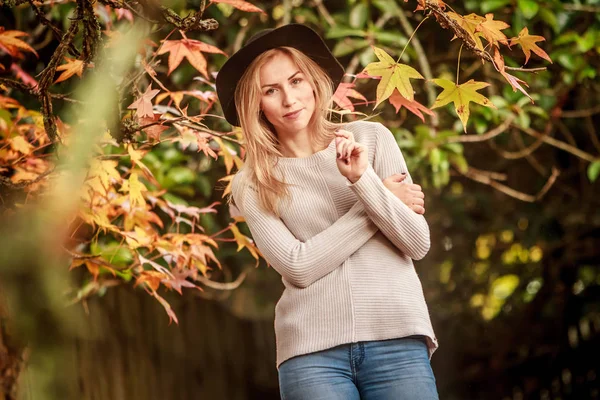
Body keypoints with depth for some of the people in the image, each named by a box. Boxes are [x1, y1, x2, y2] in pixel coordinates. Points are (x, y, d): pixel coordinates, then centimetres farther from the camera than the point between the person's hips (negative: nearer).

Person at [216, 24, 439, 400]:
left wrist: (364, 180, -12)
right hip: (312, 349, -1)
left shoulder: (371, 138, 7)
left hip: (397, 337, 1)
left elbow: (418, 244, 2)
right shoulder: (251, 184, 5)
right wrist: (383, 202, -3)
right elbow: (298, 266, -6)